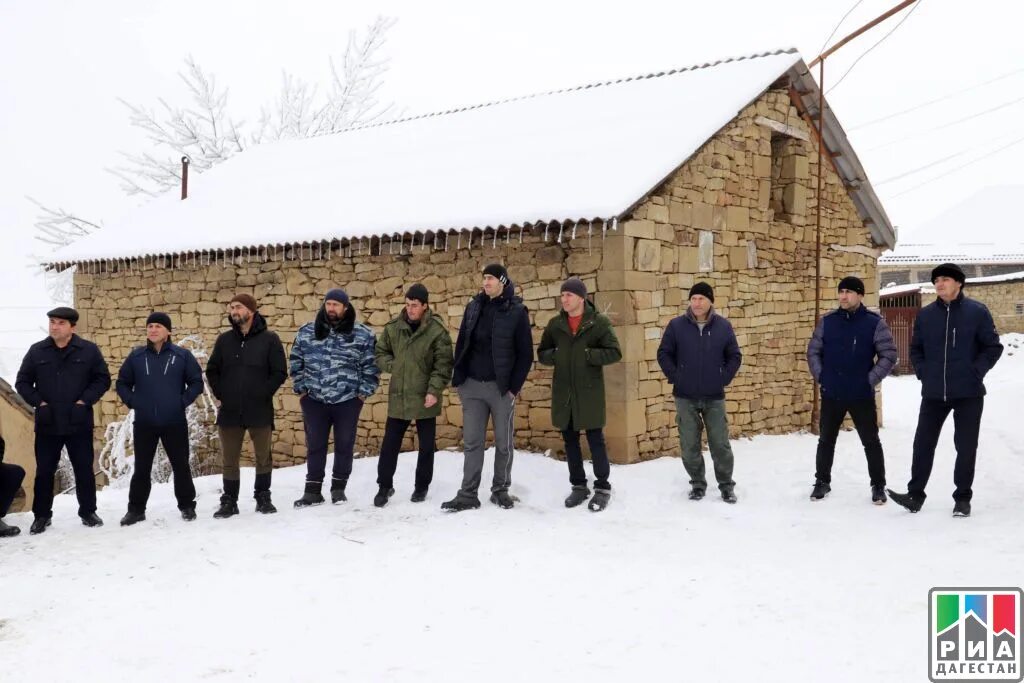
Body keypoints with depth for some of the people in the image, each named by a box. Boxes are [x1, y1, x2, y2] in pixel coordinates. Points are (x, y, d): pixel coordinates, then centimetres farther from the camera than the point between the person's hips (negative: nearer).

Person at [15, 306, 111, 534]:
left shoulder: (89, 350, -1)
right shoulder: (37, 351, 3)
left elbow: (103, 379, 2)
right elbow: (22, 382, 8)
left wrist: (85, 400, -9)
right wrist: (38, 402, -5)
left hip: (79, 424, -1)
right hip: (47, 424, 1)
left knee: (84, 470, 7)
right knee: (44, 471, 7)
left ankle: (88, 512, 20)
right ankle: (42, 515, 20)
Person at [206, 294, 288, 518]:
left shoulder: (269, 339, -2)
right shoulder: (224, 340, 8)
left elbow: (280, 372, -3)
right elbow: (212, 371, 14)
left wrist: (264, 394, -10)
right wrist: (221, 393, 2)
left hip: (260, 411, -2)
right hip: (229, 411, 2)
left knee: (263, 456, 7)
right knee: (229, 459, 6)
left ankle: (263, 497, 22)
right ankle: (229, 501, 16)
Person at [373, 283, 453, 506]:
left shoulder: (437, 330, -10)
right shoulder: (393, 327, 1)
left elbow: (443, 365, -11)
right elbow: (380, 353, 13)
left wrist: (434, 390, -19)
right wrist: (392, 365, -5)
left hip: (424, 398, -2)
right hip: (398, 397, 2)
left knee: (426, 445, 10)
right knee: (390, 444, 7)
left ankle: (421, 486, 26)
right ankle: (385, 485, 21)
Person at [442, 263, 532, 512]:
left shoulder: (516, 311, -5)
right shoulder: (474, 307, 7)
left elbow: (526, 354, -4)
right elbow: (462, 344, 12)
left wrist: (514, 386, -8)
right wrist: (458, 377, 6)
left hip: (501, 386, -3)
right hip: (472, 385, 3)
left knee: (503, 442, 7)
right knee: (472, 442, 3)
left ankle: (500, 490, 21)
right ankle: (468, 495, 7)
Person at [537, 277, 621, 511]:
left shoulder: (599, 322, -4)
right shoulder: (555, 324, 8)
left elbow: (615, 352, -6)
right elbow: (542, 353, 14)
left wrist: (587, 354, -18)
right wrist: (555, 355, -8)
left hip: (589, 391, -4)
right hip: (563, 391, 4)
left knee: (595, 439, 1)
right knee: (570, 440, 11)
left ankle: (602, 487, 12)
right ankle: (578, 486, 23)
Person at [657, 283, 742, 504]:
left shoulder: (723, 326, -1)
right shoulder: (676, 325, -4)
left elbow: (735, 356, 7)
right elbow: (664, 353, 4)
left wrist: (724, 379, -2)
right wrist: (674, 377, -4)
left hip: (714, 397, 0)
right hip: (685, 397, 0)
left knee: (720, 443, 3)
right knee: (690, 444, 6)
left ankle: (726, 484, 16)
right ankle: (697, 483, 20)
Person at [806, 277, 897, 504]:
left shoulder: (875, 323, -6)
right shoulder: (827, 321, 2)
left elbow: (888, 355, -4)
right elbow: (813, 351, 10)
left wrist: (871, 380, -9)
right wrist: (820, 376, 1)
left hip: (862, 395, -2)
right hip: (831, 394, 3)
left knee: (871, 442, 5)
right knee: (826, 440, 11)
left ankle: (878, 486, 18)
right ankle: (822, 482, 25)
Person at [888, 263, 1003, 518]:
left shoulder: (978, 312, -4)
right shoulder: (925, 315, 5)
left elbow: (993, 347, -1)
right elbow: (915, 349, 15)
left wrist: (976, 372, -10)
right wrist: (923, 373, 2)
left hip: (968, 393, -3)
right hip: (933, 393, 3)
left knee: (966, 446, 4)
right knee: (923, 443, 3)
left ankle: (963, 498, 15)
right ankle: (916, 494, 12)